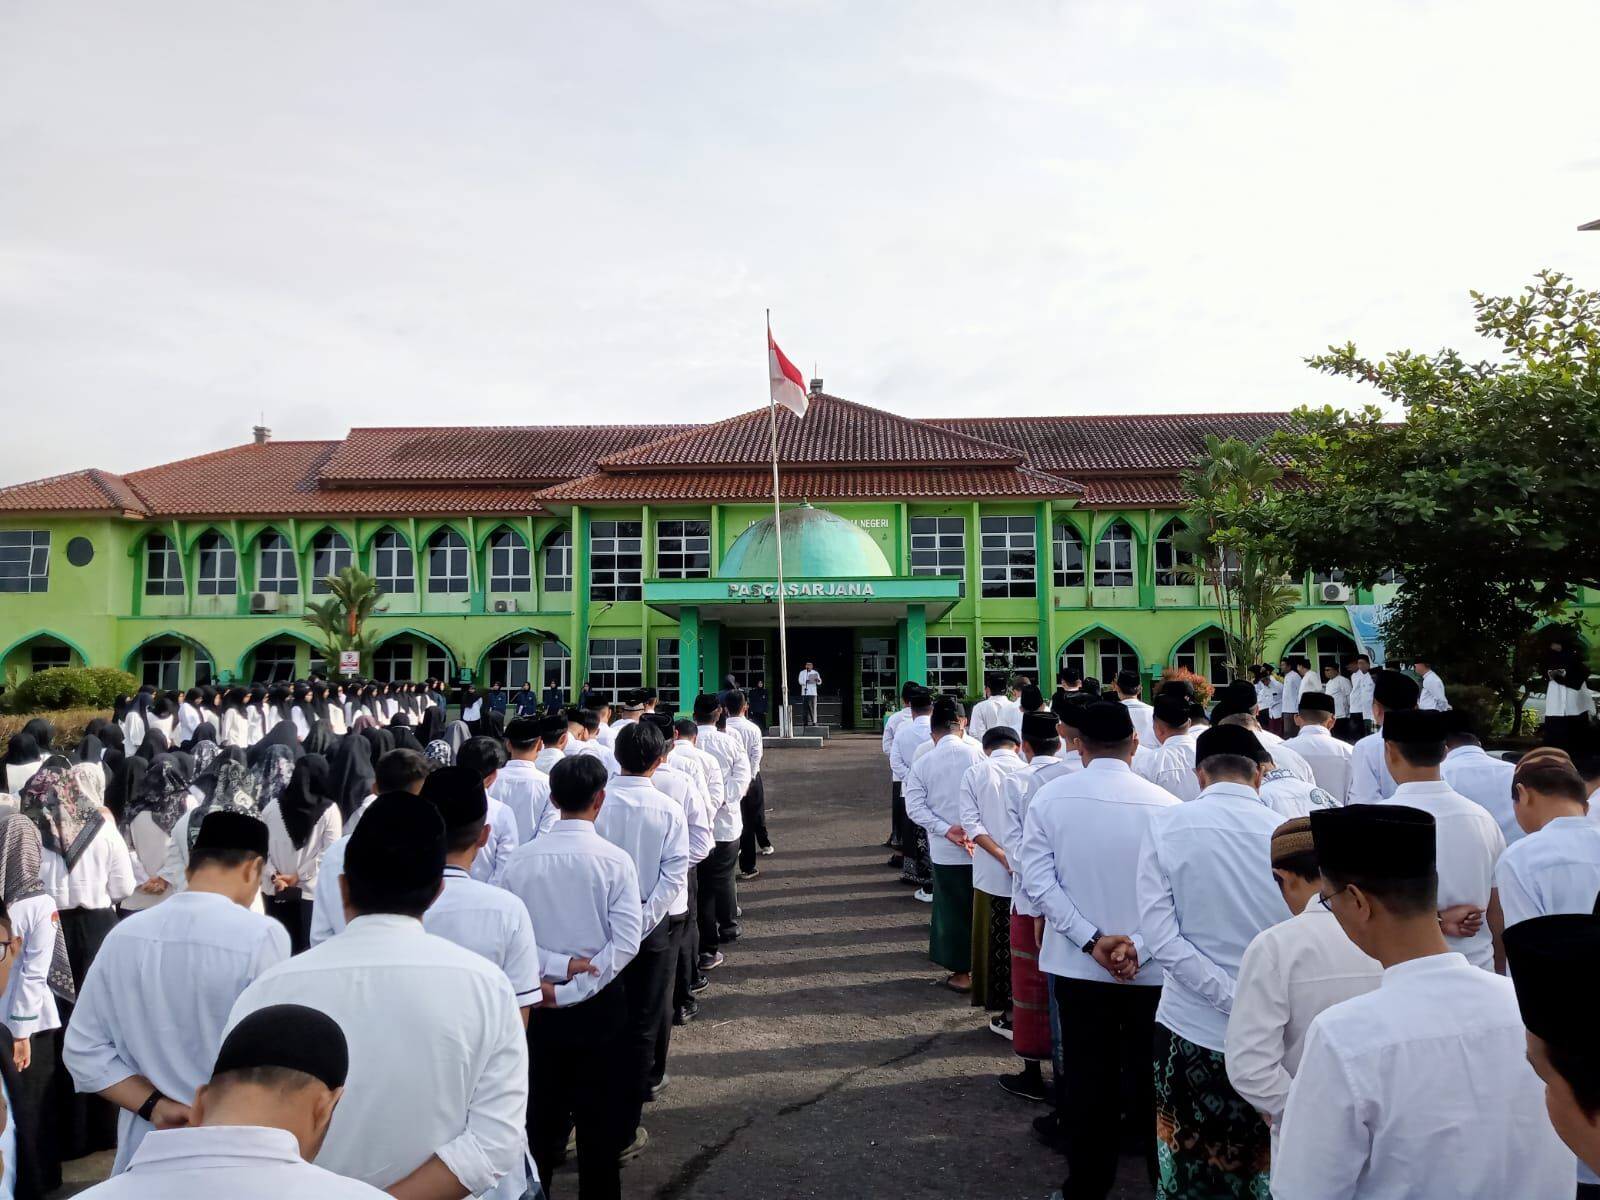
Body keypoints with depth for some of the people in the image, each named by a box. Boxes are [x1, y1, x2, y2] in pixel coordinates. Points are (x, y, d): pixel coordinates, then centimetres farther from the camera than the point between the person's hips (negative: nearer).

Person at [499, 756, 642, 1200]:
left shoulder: (522, 858, -7)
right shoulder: (614, 859, -14)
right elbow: (626, 941, -19)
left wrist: (554, 966, -9)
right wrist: (572, 991, -15)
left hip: (537, 1002, 3)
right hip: (599, 1003, -3)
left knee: (540, 1109, 18)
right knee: (600, 1114, 11)